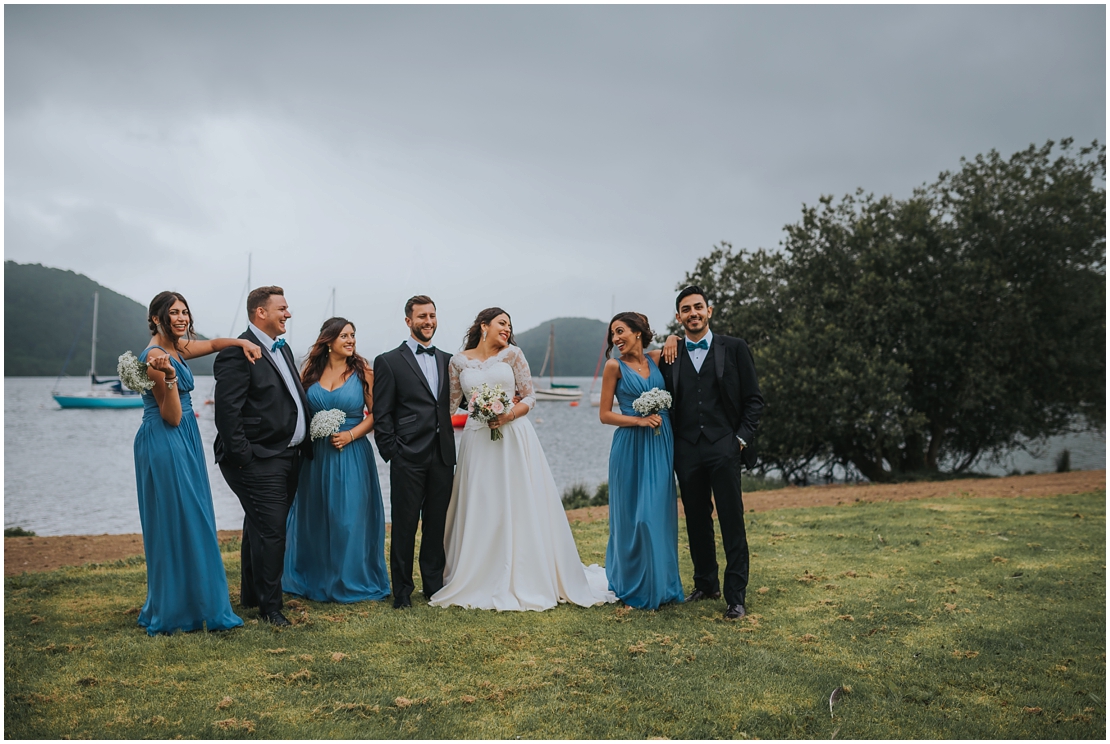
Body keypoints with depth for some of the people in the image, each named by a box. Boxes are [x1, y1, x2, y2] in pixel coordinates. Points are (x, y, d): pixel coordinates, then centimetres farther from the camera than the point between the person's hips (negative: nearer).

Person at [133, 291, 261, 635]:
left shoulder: (177, 348, 9)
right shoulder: (156, 356, -15)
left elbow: (214, 343, 25)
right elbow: (171, 417, -17)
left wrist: (243, 342, 6)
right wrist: (169, 376, -30)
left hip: (184, 442, 10)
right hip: (164, 443, -9)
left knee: (193, 524, 13)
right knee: (173, 525, -3)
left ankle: (197, 603, 22)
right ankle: (172, 610, 8)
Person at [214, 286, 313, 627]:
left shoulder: (282, 349, 16)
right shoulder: (237, 353, -15)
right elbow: (227, 412, -18)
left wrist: (304, 444, 13)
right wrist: (243, 458, -18)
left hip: (289, 456, 9)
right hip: (260, 461, -9)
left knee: (260, 529, 19)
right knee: (270, 532, -5)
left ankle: (251, 594, 31)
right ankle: (269, 607, 6)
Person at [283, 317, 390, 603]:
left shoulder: (361, 370, 0)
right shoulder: (310, 371, 5)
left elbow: (375, 413, -3)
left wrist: (350, 435, -13)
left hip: (352, 453, -2)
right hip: (316, 454, 2)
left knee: (351, 517, 1)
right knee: (316, 518, 10)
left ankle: (351, 581, 15)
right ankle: (315, 580, 25)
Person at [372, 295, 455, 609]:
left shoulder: (447, 360, 14)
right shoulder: (389, 362, 0)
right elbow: (382, 415, -2)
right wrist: (391, 453, -8)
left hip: (442, 456, 4)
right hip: (409, 457, -4)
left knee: (437, 523, 11)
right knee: (405, 524, 3)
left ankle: (434, 584, 23)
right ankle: (402, 590, 14)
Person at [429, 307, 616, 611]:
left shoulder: (512, 354, 4)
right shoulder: (459, 361, 7)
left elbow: (529, 397, 3)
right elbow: (450, 403, 13)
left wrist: (510, 414, -14)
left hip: (514, 438, -1)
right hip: (478, 441, 1)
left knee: (519, 507, 0)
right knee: (480, 511, 3)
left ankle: (525, 581, 10)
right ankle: (480, 581, 14)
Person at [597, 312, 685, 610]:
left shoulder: (657, 359, 7)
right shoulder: (615, 366, -2)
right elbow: (605, 414, -3)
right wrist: (639, 420, -14)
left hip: (661, 445, 3)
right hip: (631, 447, -3)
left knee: (660, 512, 7)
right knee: (633, 515, 2)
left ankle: (661, 584, 19)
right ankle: (634, 587, 16)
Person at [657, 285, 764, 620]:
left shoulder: (734, 348, 4)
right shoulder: (670, 357, 11)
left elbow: (753, 399, 3)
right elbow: (668, 405, 14)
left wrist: (742, 438, -6)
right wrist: (670, 447, 3)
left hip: (724, 448, -3)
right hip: (687, 452, 3)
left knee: (732, 522, -3)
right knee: (697, 523, 11)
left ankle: (735, 596, 2)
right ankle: (705, 584, 25)